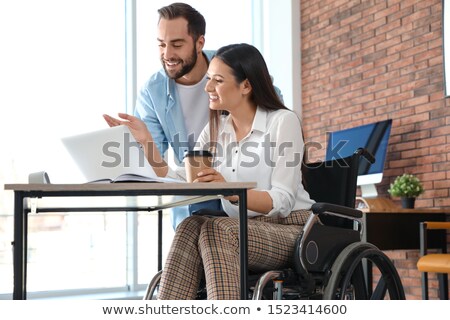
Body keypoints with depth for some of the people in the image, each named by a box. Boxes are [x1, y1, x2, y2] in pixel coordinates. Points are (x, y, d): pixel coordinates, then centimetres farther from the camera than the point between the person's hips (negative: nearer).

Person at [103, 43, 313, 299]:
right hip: (242, 232, 5)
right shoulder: (216, 127, 12)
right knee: (191, 227, -24)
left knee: (216, 230, -31)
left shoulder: (283, 121, -7)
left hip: (289, 229, -5)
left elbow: (282, 202, -17)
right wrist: (146, 140, -5)